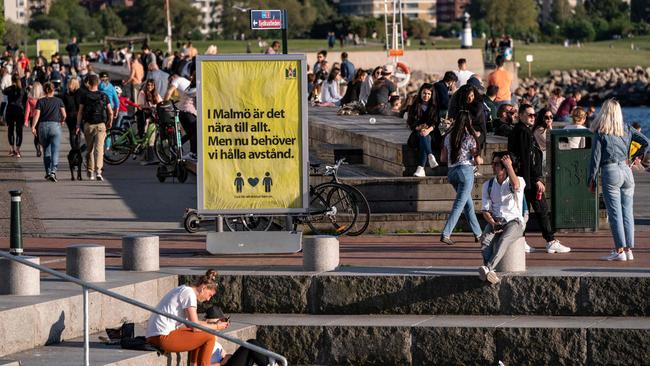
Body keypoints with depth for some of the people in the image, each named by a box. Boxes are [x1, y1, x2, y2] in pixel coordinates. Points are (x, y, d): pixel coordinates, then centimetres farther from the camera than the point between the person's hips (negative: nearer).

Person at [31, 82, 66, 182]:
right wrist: (62, 121, 23)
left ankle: (48, 172, 18)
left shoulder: (40, 101, 5)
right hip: (55, 125, -1)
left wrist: (33, 126, -10)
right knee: (55, 151, -5)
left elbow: (37, 114, -6)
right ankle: (53, 171, -22)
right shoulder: (58, 101, 6)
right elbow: (64, 114, 3)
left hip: (43, 125, 1)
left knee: (46, 151, 14)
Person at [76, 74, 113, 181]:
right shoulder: (103, 96, 2)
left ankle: (90, 172, 17)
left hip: (88, 125, 0)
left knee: (89, 149, 12)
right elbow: (110, 112, 4)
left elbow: (80, 112, -3)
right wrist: (110, 122, 20)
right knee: (99, 148, -6)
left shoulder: (84, 96, -1)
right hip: (101, 125, 0)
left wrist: (78, 126, 2)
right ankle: (98, 171, -21)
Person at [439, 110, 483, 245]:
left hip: (452, 171, 7)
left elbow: (443, 158, 11)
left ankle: (478, 233, 27)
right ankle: (446, 234, -17)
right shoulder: (469, 138, -9)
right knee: (459, 204, -6)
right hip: (465, 170, -7)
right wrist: (479, 159, 15)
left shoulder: (449, 137, 7)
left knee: (468, 203, 19)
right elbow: (477, 160, -7)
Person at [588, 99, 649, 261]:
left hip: (610, 172, -5)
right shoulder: (627, 130, 9)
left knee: (615, 213, -4)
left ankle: (619, 250, -7)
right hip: (626, 171, 5)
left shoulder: (600, 132, -3)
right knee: (628, 212, 8)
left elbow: (595, 157, -5)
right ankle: (629, 249, 9)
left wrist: (592, 180, -1)